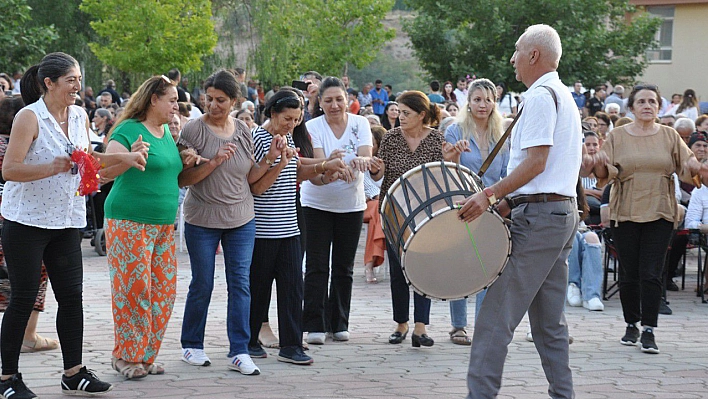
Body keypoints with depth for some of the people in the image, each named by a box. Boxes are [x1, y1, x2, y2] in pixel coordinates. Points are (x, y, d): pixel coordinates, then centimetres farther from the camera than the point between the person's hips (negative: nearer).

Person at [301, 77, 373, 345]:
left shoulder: (360, 124, -2)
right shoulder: (313, 127, -8)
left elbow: (367, 156, -17)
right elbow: (317, 162, -22)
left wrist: (360, 161, -41)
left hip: (351, 204, 2)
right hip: (316, 204, -2)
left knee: (344, 267, 9)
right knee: (316, 266, -5)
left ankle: (339, 323, 19)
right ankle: (315, 325, -3)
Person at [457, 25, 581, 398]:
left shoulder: (540, 95, -10)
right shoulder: (564, 96, 21)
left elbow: (536, 161, -19)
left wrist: (491, 194, -23)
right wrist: (503, 196, 20)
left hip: (538, 214, -10)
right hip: (564, 211, 10)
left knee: (497, 313, -10)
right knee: (549, 320, 12)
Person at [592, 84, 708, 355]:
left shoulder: (669, 136, 6)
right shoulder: (617, 136, 3)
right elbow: (604, 175, 0)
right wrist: (600, 165, -22)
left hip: (659, 212, 0)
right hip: (625, 212, 0)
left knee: (651, 273, -7)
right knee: (629, 274, 5)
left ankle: (649, 330, -4)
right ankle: (632, 325, 20)